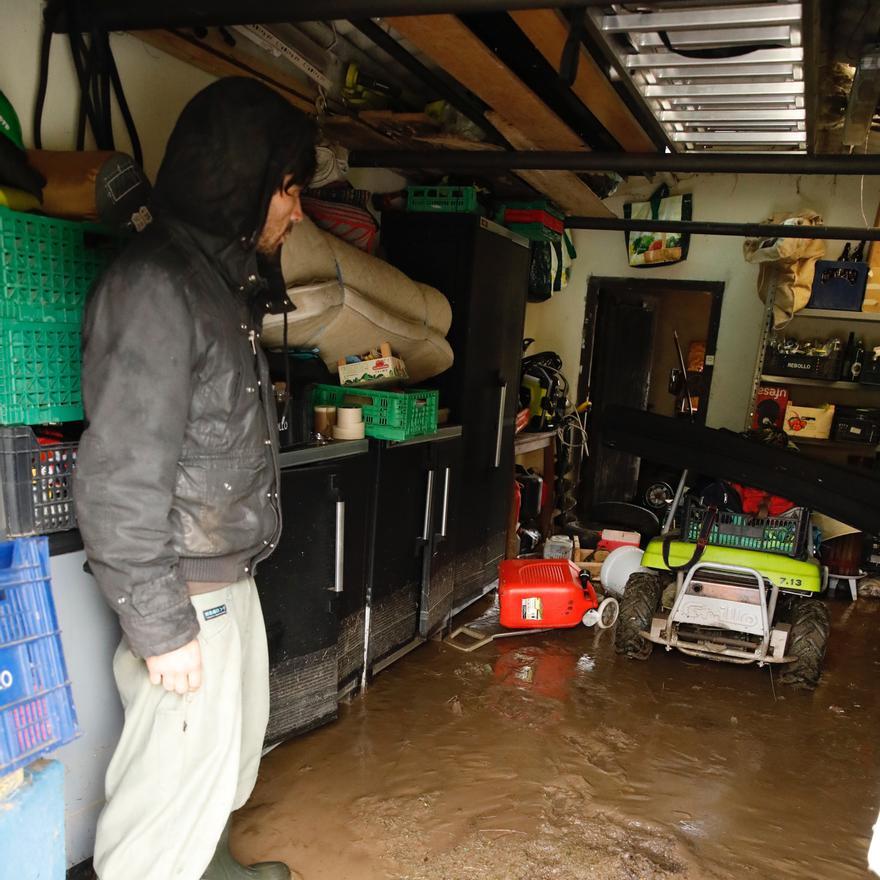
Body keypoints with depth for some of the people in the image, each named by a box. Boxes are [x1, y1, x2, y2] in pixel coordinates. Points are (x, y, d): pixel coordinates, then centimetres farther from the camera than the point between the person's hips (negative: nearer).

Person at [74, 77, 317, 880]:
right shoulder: (153, 286, -19)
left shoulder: (216, 280, 10)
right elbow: (119, 479, -22)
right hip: (186, 593, -10)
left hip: (229, 576, 10)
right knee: (180, 769, 5)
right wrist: (159, 622, -19)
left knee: (234, 742, 24)